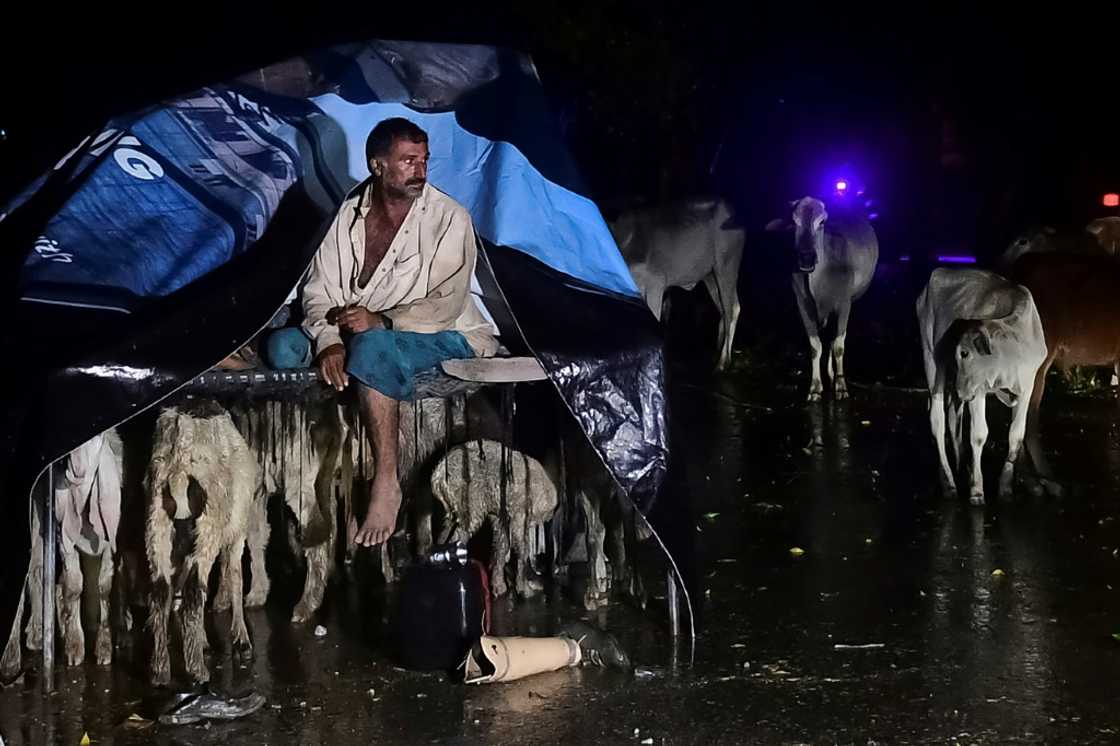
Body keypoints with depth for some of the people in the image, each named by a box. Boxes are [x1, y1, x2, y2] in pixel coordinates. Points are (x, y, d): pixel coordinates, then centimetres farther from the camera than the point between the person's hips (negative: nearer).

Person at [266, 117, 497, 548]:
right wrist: (329, 340, -22)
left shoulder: (448, 218, -10)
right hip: (356, 332, 5)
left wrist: (381, 321, -28)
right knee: (285, 347, -18)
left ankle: (387, 482, -31)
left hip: (441, 337, -5)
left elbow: (445, 306, -15)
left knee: (372, 348, -38)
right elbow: (320, 290, -2)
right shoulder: (347, 216, 2)